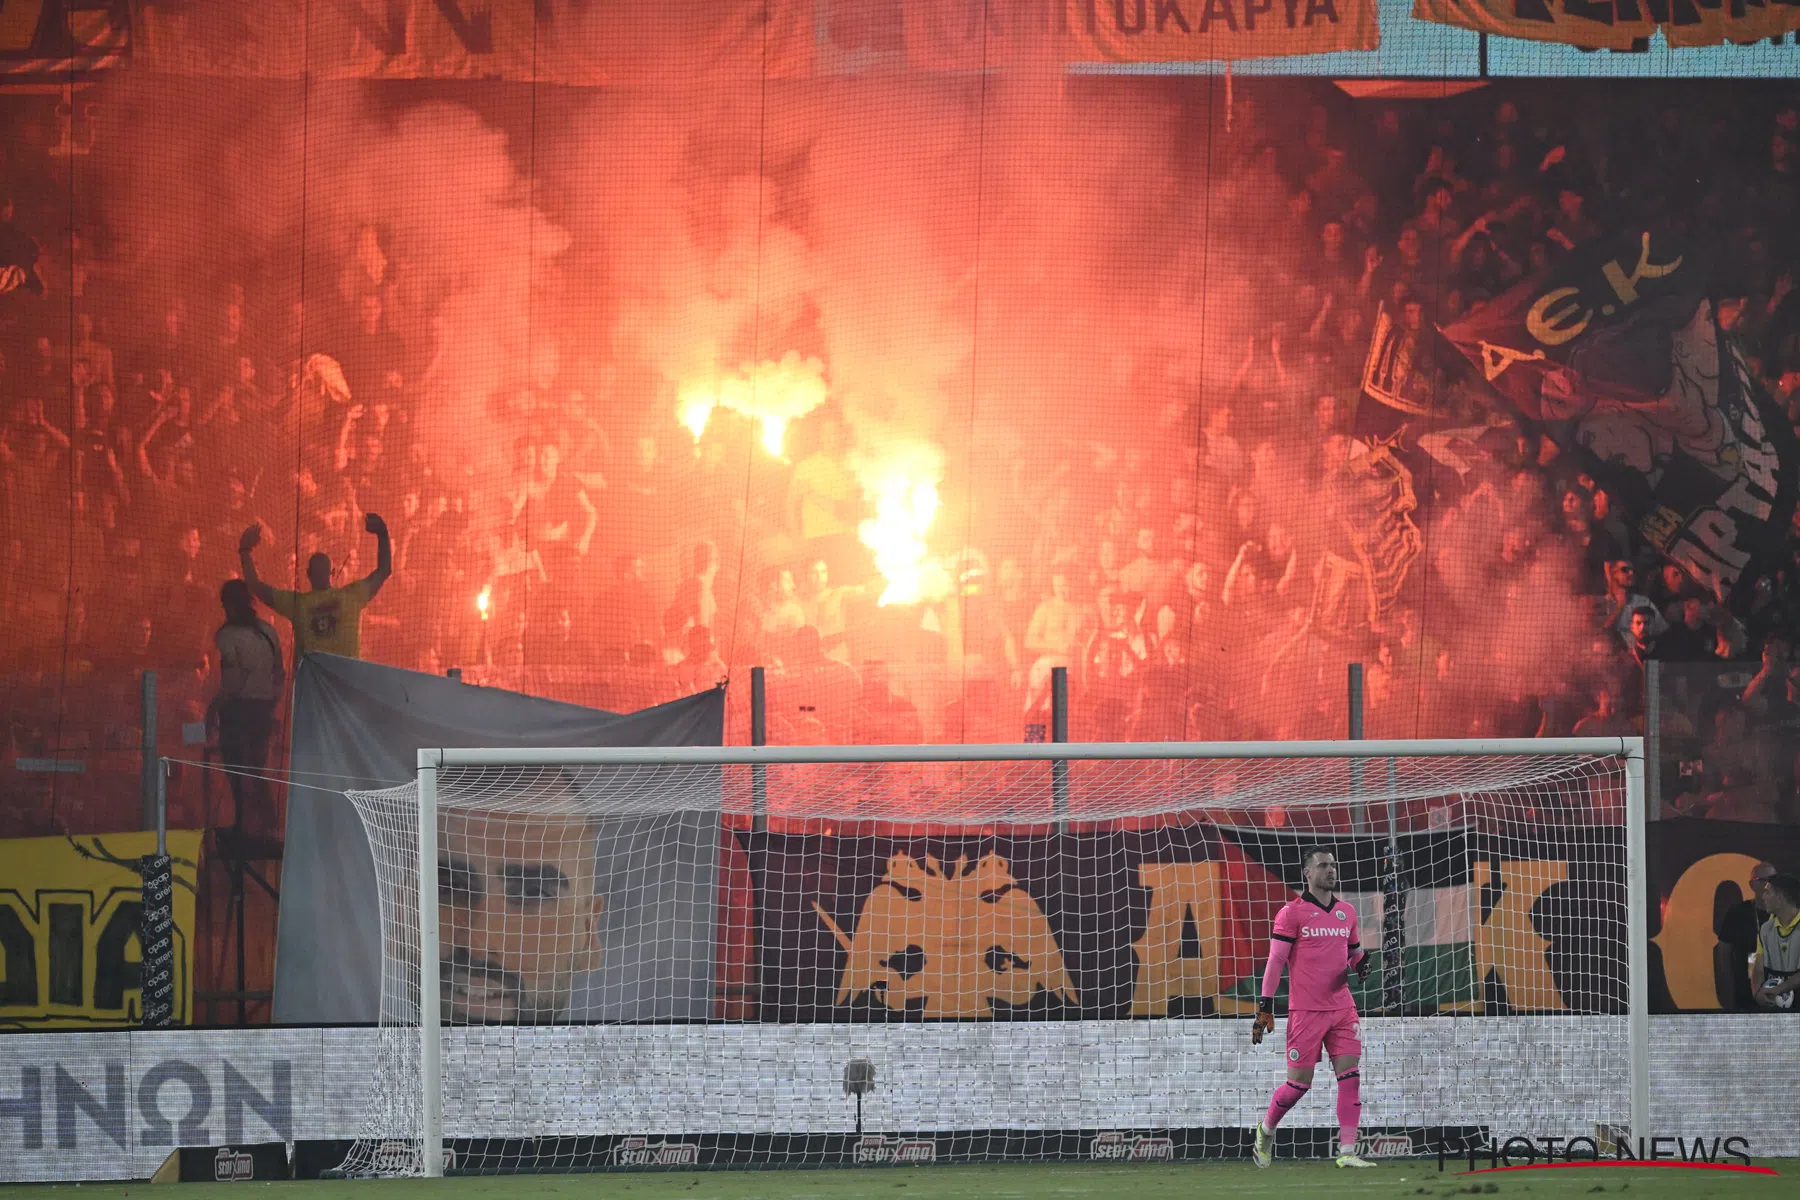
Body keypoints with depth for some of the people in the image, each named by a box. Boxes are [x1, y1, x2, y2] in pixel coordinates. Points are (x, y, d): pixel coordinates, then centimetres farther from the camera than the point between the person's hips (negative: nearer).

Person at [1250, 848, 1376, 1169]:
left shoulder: (1347, 911, 12)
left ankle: (1347, 1152, -5)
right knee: (1300, 1082, -2)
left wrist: (1361, 964, -2)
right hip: (1306, 1010, -5)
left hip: (1342, 1007, 5)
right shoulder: (1292, 912, -5)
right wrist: (1265, 1007, -10)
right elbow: (1276, 960, -7)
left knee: (1350, 1076, -7)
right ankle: (1266, 1130, 25)